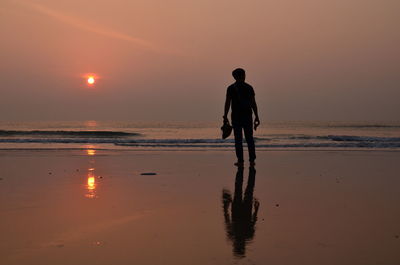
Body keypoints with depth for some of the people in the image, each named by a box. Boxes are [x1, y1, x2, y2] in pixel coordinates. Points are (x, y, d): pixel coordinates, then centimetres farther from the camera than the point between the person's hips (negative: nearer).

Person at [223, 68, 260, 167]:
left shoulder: (231, 88, -1)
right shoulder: (249, 87, 2)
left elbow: (227, 103, -6)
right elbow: (253, 103, 0)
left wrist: (225, 116, -1)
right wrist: (256, 117, 4)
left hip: (236, 117, -1)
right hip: (248, 116, 1)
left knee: (238, 139, 2)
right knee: (249, 139, 8)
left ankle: (240, 161, -1)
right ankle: (252, 160, 5)